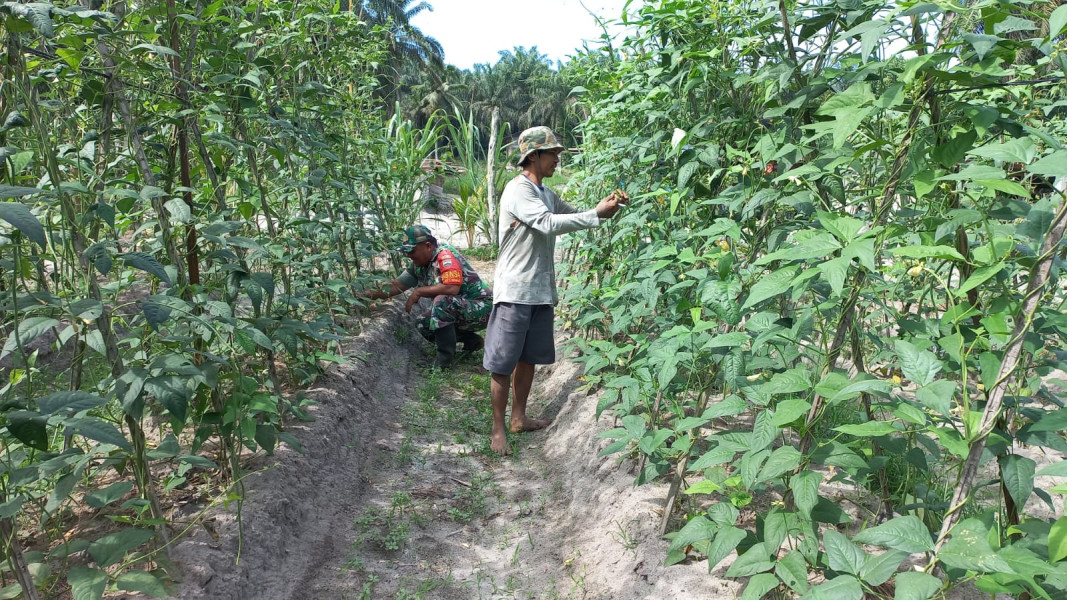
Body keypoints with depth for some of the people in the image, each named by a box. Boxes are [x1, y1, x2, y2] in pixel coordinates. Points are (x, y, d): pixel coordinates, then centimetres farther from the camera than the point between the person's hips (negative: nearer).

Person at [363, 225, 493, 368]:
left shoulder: (446, 255, -22)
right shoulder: (420, 264, 5)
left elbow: (452, 288, -35)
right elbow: (398, 284, 8)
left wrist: (419, 292, -23)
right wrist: (373, 294, -9)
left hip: (481, 308, -10)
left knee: (442, 301, -31)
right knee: (423, 326, 4)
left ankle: (445, 358, -20)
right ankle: (471, 341, 15)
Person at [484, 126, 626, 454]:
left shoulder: (546, 194, 13)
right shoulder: (518, 190, -15)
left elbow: (572, 214, 17)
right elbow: (549, 224, -26)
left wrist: (606, 204, -1)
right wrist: (597, 215, -24)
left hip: (541, 291, 9)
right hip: (515, 292, -9)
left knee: (529, 358, 17)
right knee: (503, 363, 0)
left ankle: (519, 418, 30)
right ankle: (498, 429, 9)